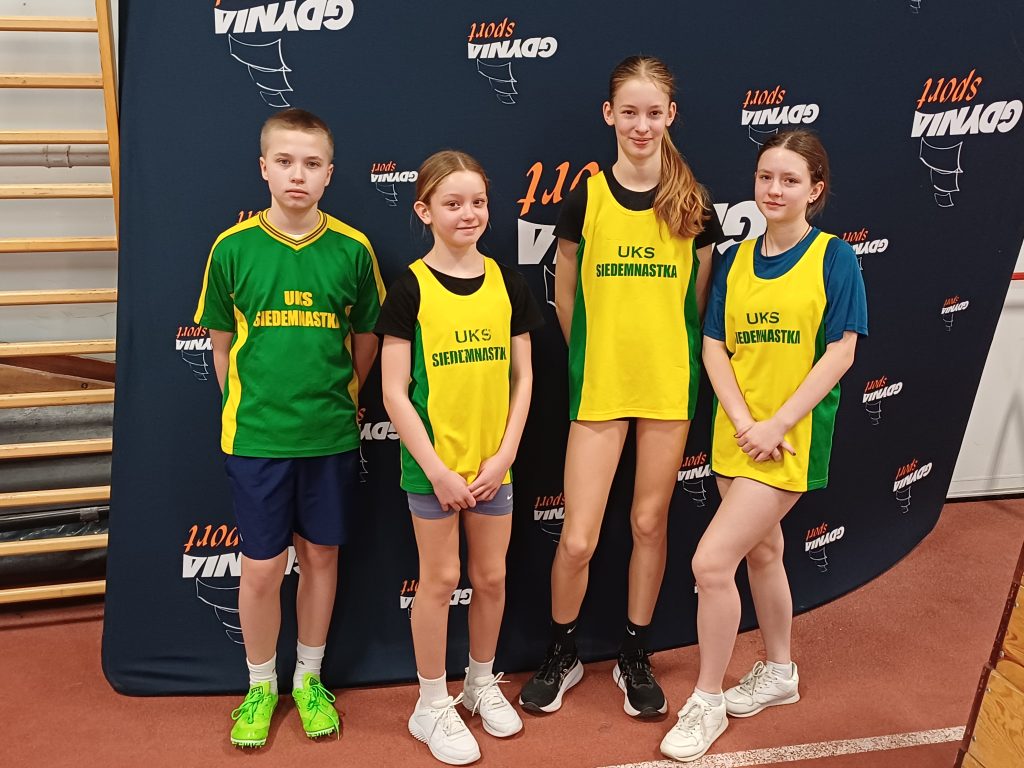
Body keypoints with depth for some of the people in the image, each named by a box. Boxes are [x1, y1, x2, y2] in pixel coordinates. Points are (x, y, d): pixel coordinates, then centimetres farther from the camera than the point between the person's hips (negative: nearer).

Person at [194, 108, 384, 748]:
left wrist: (335, 398, 6)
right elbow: (222, 342, 5)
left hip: (332, 434, 1)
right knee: (261, 568, 5)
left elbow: (368, 338, 6)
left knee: (320, 555, 13)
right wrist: (249, 406, 3)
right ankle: (261, 687, 28)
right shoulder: (233, 248, -5)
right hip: (255, 435, -1)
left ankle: (309, 679, 32)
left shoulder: (352, 250, -4)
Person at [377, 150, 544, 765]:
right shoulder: (411, 289, -9)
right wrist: (437, 469, -13)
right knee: (441, 578, 7)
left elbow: (522, 377, 4)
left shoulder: (507, 282, 1)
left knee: (491, 576, 13)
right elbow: (394, 392, -10)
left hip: (493, 461, 3)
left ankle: (483, 682, 36)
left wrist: (504, 455, -4)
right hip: (433, 463, -3)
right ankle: (432, 705, 25)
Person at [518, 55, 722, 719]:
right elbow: (566, 296, 5)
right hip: (599, 386, -1)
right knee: (578, 538, 0)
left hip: (669, 385, 1)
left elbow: (699, 300, 8)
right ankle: (563, 654, 25)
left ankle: (635, 656, 30)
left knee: (650, 523, 11)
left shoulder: (693, 205, 0)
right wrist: (594, 357, 9)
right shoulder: (585, 201, -4)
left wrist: (668, 356, 7)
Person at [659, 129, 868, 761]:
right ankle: (779, 673, 42)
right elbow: (714, 346, 3)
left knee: (712, 562, -12)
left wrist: (776, 426, -16)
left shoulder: (834, 257, -6)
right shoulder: (738, 259, 7)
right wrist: (743, 421, -11)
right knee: (762, 551, 20)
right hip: (737, 434, 6)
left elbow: (840, 353, -11)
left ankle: (707, 702, 8)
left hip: (793, 435, -5)